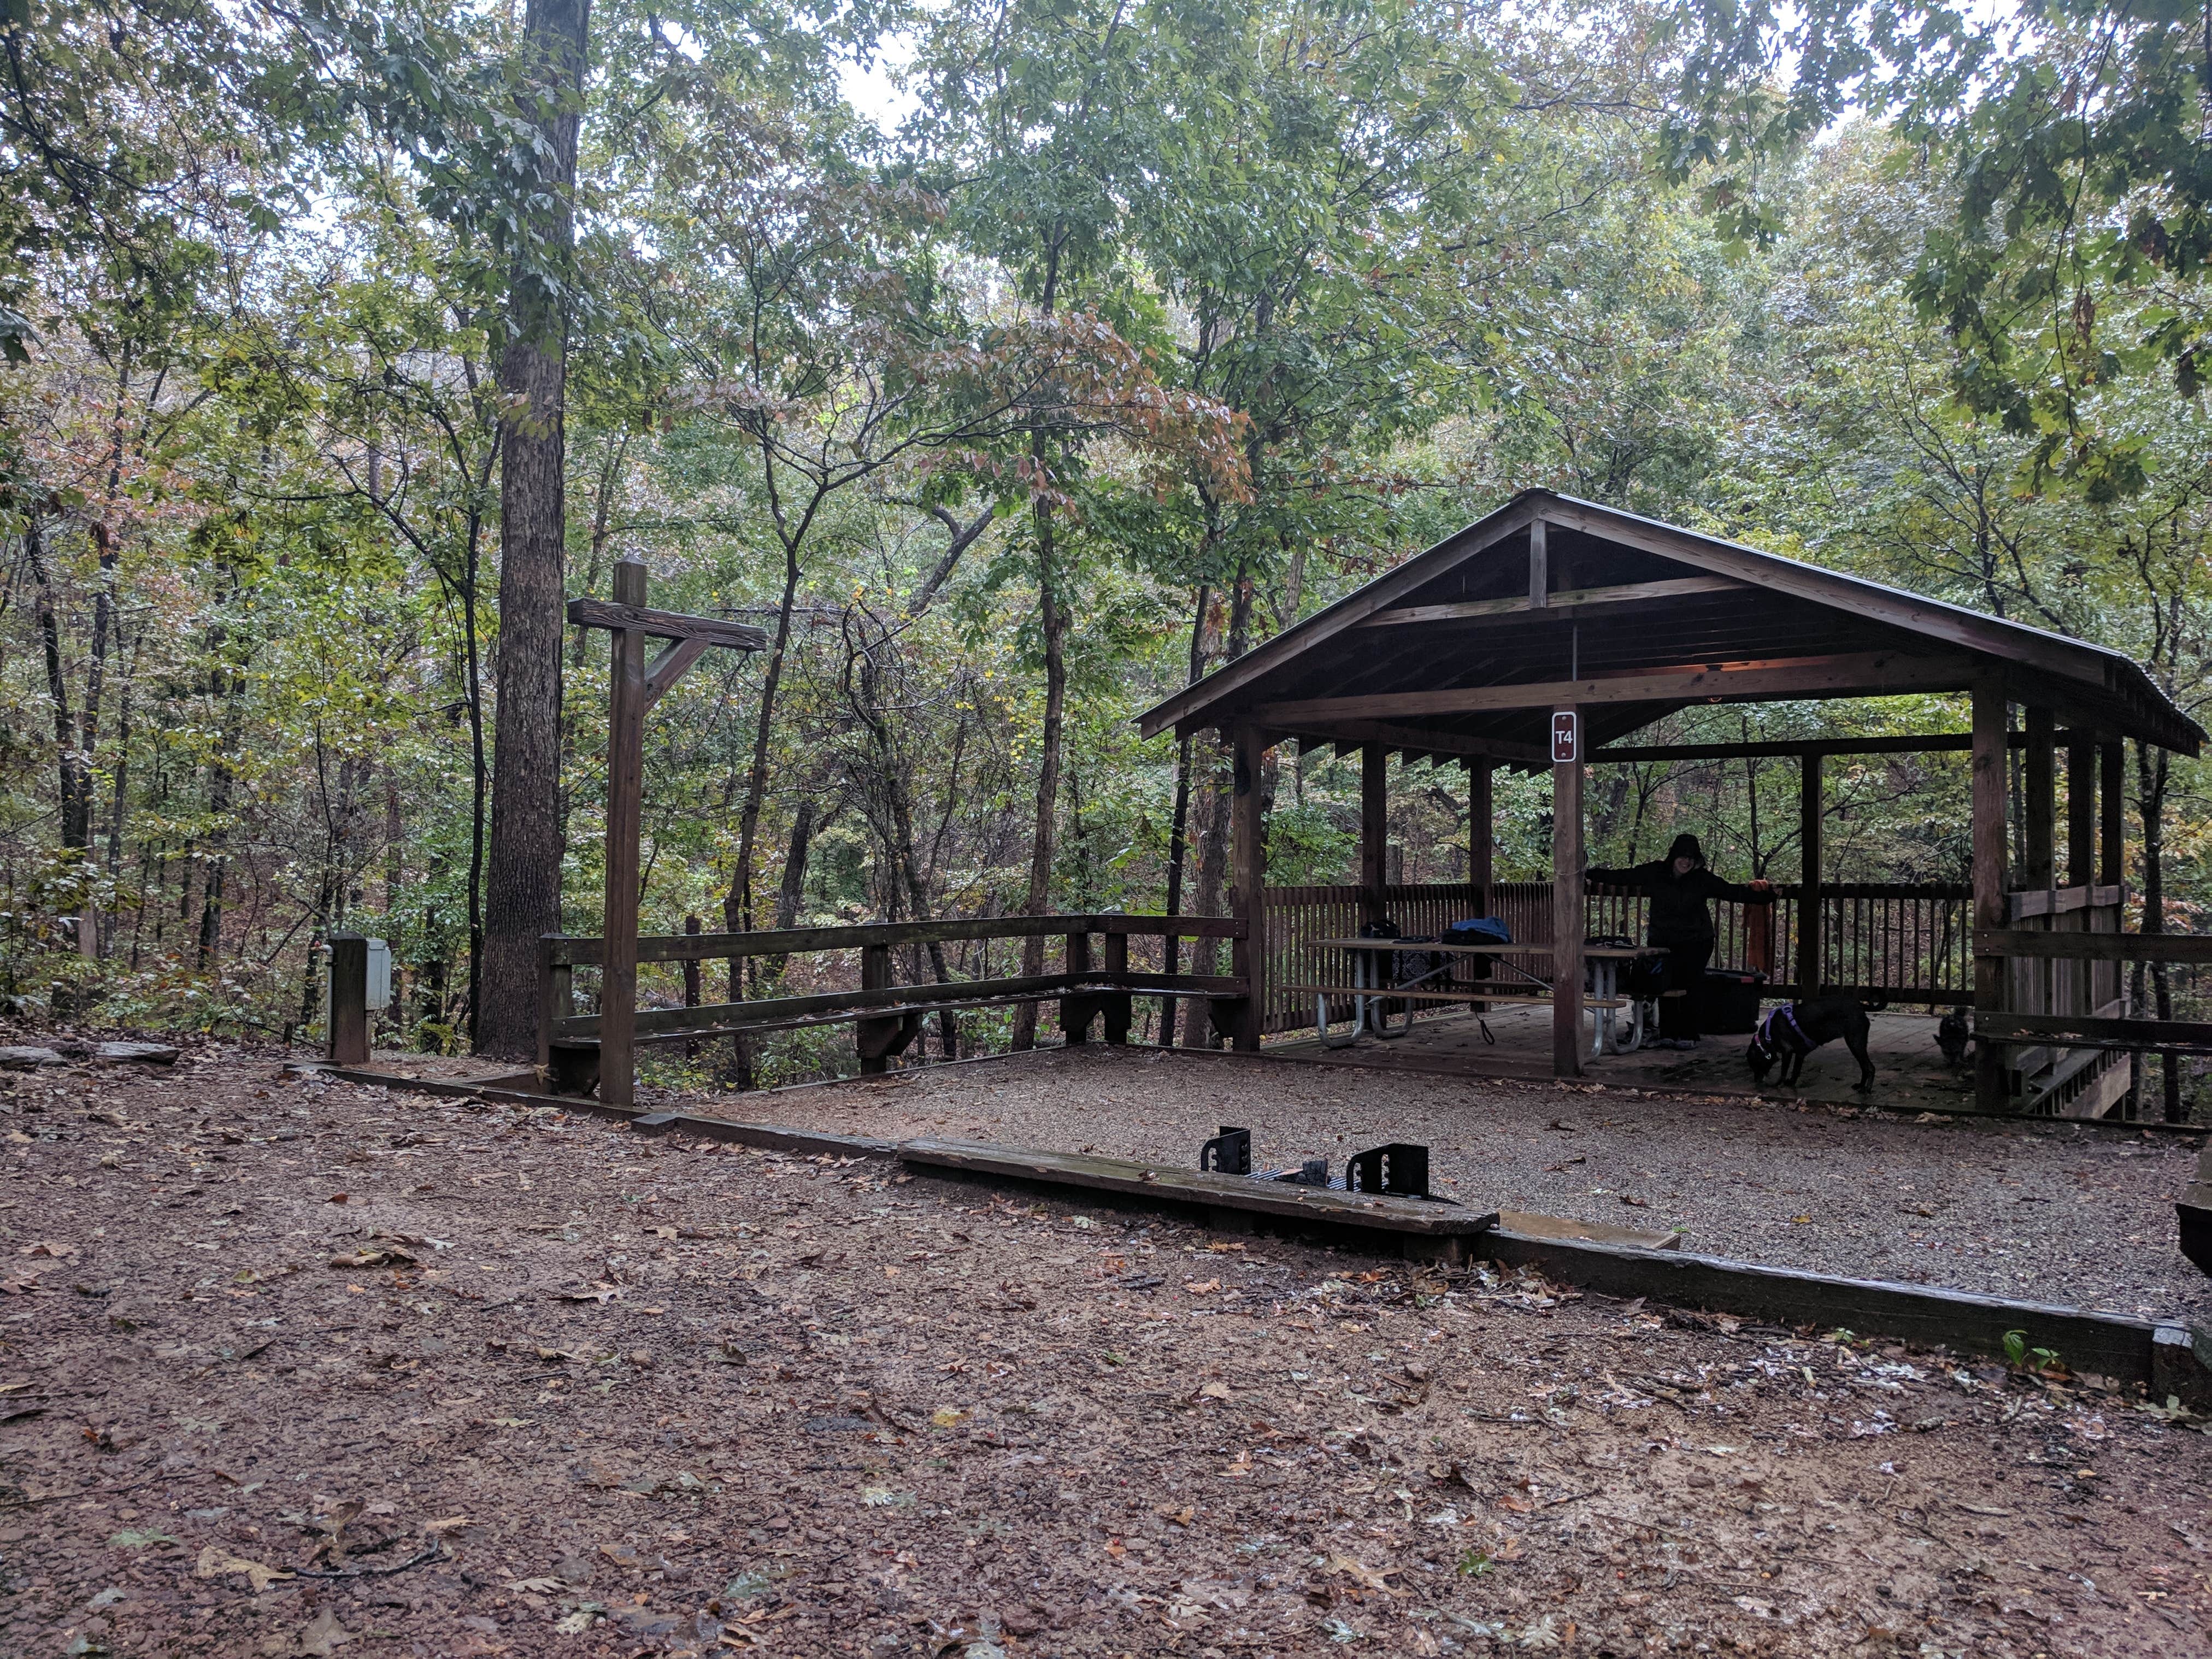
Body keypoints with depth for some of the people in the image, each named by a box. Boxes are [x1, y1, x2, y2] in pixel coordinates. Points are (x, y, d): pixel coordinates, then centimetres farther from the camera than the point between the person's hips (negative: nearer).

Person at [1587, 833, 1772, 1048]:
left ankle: (1688, 1036, 2)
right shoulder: (1655, 872, -1)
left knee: (1687, 988, -7)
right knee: (1665, 987, -3)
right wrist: (1589, 875, -2)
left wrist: (1761, 891, -13)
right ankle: (1667, 1035, 6)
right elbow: (1621, 877, 2)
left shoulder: (1702, 879, -3)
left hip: (1696, 942, -1)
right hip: (1663, 941, 2)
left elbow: (1731, 891, -1)